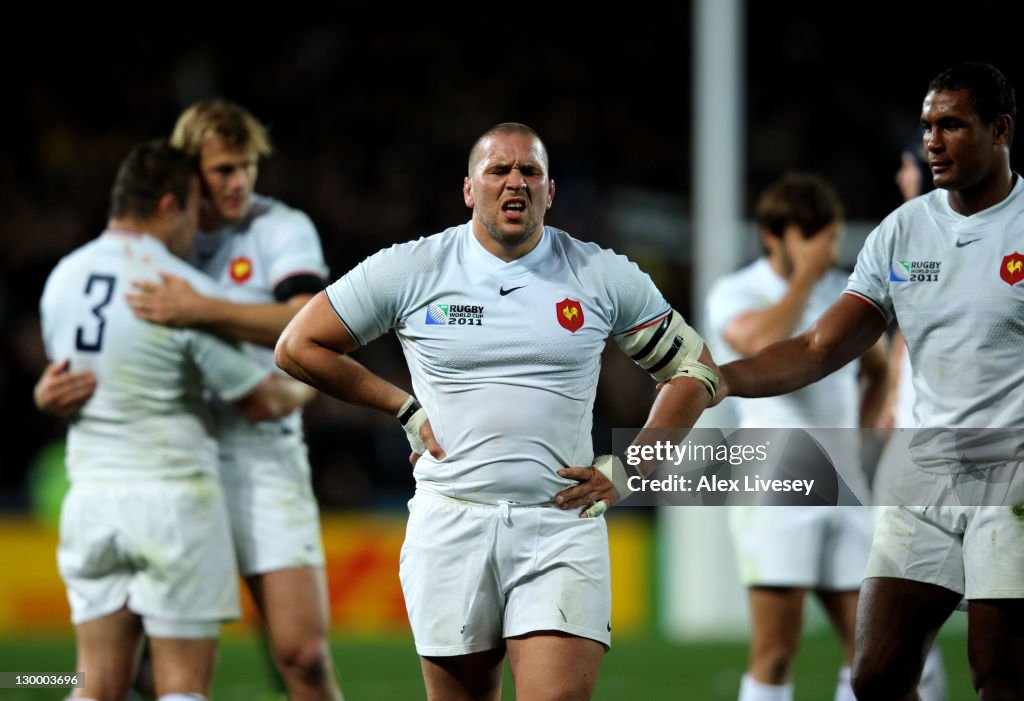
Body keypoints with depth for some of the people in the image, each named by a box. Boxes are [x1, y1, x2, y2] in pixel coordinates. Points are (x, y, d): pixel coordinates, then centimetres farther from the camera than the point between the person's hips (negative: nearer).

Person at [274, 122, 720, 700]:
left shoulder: (605, 277, 5)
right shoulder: (408, 271, 3)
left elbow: (696, 371, 13)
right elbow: (298, 347, 12)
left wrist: (627, 469, 3)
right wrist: (406, 410, 7)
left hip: (562, 525, -1)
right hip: (450, 527, 1)